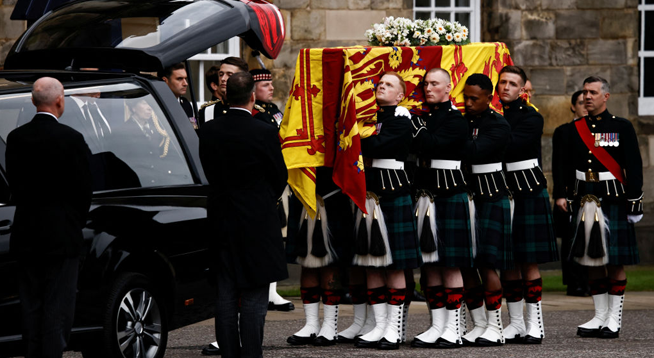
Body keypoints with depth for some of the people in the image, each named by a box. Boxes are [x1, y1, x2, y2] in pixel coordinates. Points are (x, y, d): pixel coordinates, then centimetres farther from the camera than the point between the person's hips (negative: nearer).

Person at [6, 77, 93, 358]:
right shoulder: (71, 139, -13)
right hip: (62, 236, -4)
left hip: (26, 236, 4)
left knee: (31, 307, 12)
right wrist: (77, 222, 11)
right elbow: (84, 188, -6)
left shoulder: (16, 138, -1)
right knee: (58, 308, -1)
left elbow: (14, 185, 5)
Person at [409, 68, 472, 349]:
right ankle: (437, 326, 12)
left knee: (450, 264, -5)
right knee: (430, 264, 7)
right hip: (425, 197, 7)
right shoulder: (424, 118, 15)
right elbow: (416, 152, 14)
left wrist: (416, 126, -11)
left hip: (450, 197, -7)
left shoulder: (455, 120, -7)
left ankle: (453, 329, -2)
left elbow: (431, 145, -21)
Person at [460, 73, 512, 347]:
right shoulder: (462, 121, 12)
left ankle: (495, 328, -1)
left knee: (486, 264, -8)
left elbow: (474, 151, -23)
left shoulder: (499, 126, -8)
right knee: (465, 264, 4)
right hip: (464, 198, 6)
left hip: (491, 200, -6)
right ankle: (478, 324, 13)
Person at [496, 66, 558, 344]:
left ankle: (535, 324, 1)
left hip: (528, 194, -4)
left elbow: (510, 146, -19)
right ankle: (516, 324, 13)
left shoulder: (531, 118, -3)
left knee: (528, 261, -4)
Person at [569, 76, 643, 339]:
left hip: (613, 200, -4)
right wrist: (562, 196, 4)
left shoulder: (622, 128, 0)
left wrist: (634, 202, -9)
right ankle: (599, 317, 13)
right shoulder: (575, 129, 11)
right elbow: (565, 166, 12)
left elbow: (634, 167, -3)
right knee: (592, 260, 6)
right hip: (585, 201, 4)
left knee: (615, 261, -1)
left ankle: (614, 318, 3)